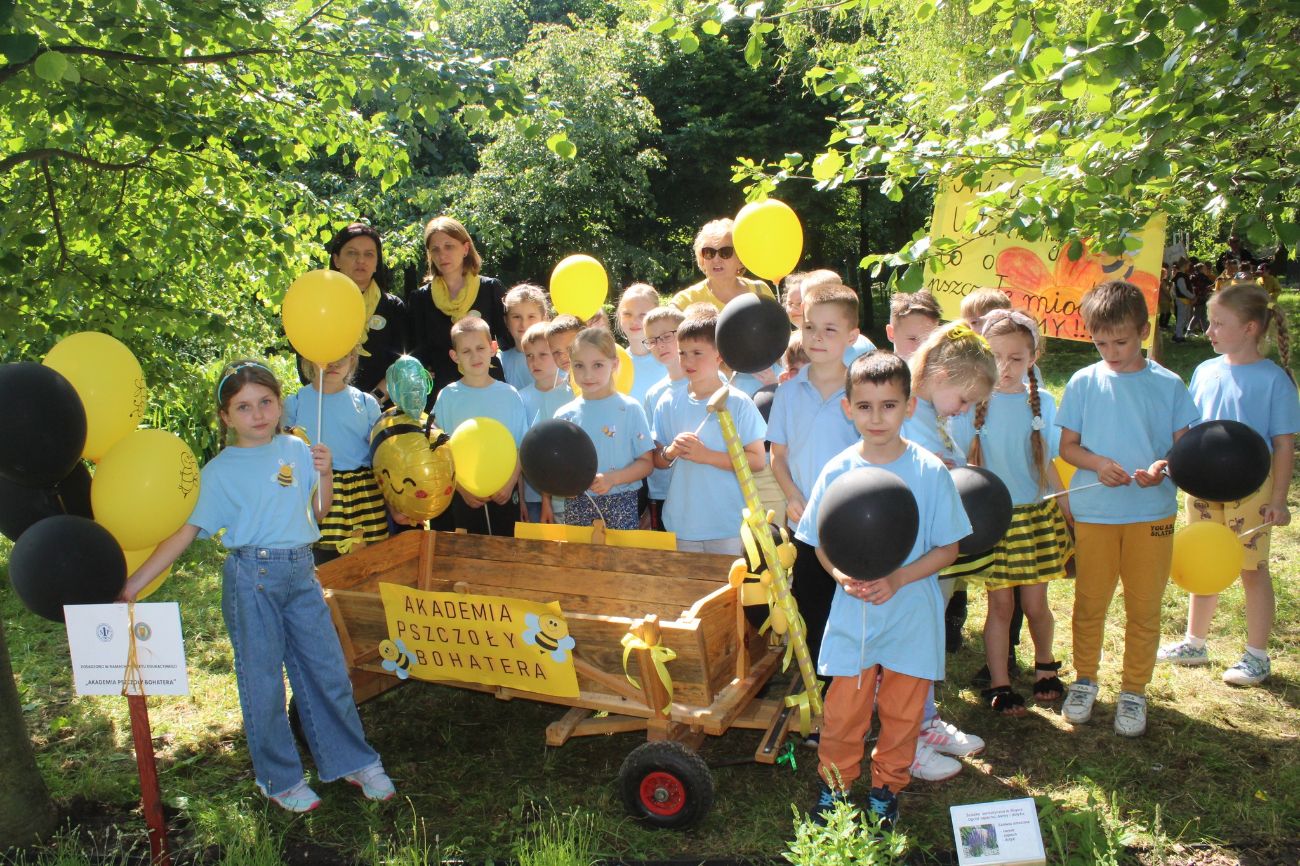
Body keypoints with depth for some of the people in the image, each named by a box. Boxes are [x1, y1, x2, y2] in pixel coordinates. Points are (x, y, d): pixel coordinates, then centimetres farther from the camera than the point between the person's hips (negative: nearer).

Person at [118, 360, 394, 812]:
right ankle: (280, 779, 25)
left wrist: (324, 474, -5)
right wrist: (132, 585, -13)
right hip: (252, 577, -3)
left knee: (328, 672, 9)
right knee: (263, 681, 7)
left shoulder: (296, 449, 5)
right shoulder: (220, 471, -4)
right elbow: (186, 531, -7)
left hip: (301, 573, 3)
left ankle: (353, 761, 26)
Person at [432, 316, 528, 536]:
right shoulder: (447, 397, 0)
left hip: (505, 493, 1)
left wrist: (511, 483, -10)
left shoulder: (510, 395, 2)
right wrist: (462, 488, -10)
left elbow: (521, 447, 3)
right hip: (463, 494, -1)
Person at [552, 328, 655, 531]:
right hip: (577, 506, 2)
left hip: (620, 505, -2)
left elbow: (646, 463, -2)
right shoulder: (564, 415, 7)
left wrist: (612, 478, -17)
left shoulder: (630, 409, -1)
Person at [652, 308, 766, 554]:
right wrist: (670, 452, -14)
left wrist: (706, 455, -17)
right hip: (680, 523, 3)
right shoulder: (669, 402, 4)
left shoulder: (738, 403, -6)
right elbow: (656, 460, 9)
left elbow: (757, 460, -9)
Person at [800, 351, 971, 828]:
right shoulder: (837, 472, -5)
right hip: (851, 614, 1)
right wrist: (842, 575, -18)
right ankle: (834, 784, 31)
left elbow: (948, 547, -5)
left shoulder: (930, 471, -9)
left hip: (913, 615, 0)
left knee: (902, 712, 13)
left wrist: (897, 579, -19)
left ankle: (886, 787, 34)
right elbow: (821, 544, 3)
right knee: (842, 711, 7)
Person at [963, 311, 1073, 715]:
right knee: (1000, 604, 4)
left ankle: (1045, 664, 36)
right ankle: (999, 684, 19)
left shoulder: (1042, 402, 1)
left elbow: (1047, 464, 9)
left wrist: (1069, 514, 11)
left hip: (1037, 515, 2)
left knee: (1035, 603, 9)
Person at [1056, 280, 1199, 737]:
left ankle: (1134, 692, 23)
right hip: (1093, 511, 0)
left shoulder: (1168, 384, 0)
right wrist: (1098, 463, -17)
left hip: (1152, 512, 0)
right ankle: (1084, 680, 29)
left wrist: (1164, 466, -20)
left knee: (1144, 608, 7)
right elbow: (1067, 446, 3)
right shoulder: (1084, 382, 0)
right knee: (1090, 602, 11)